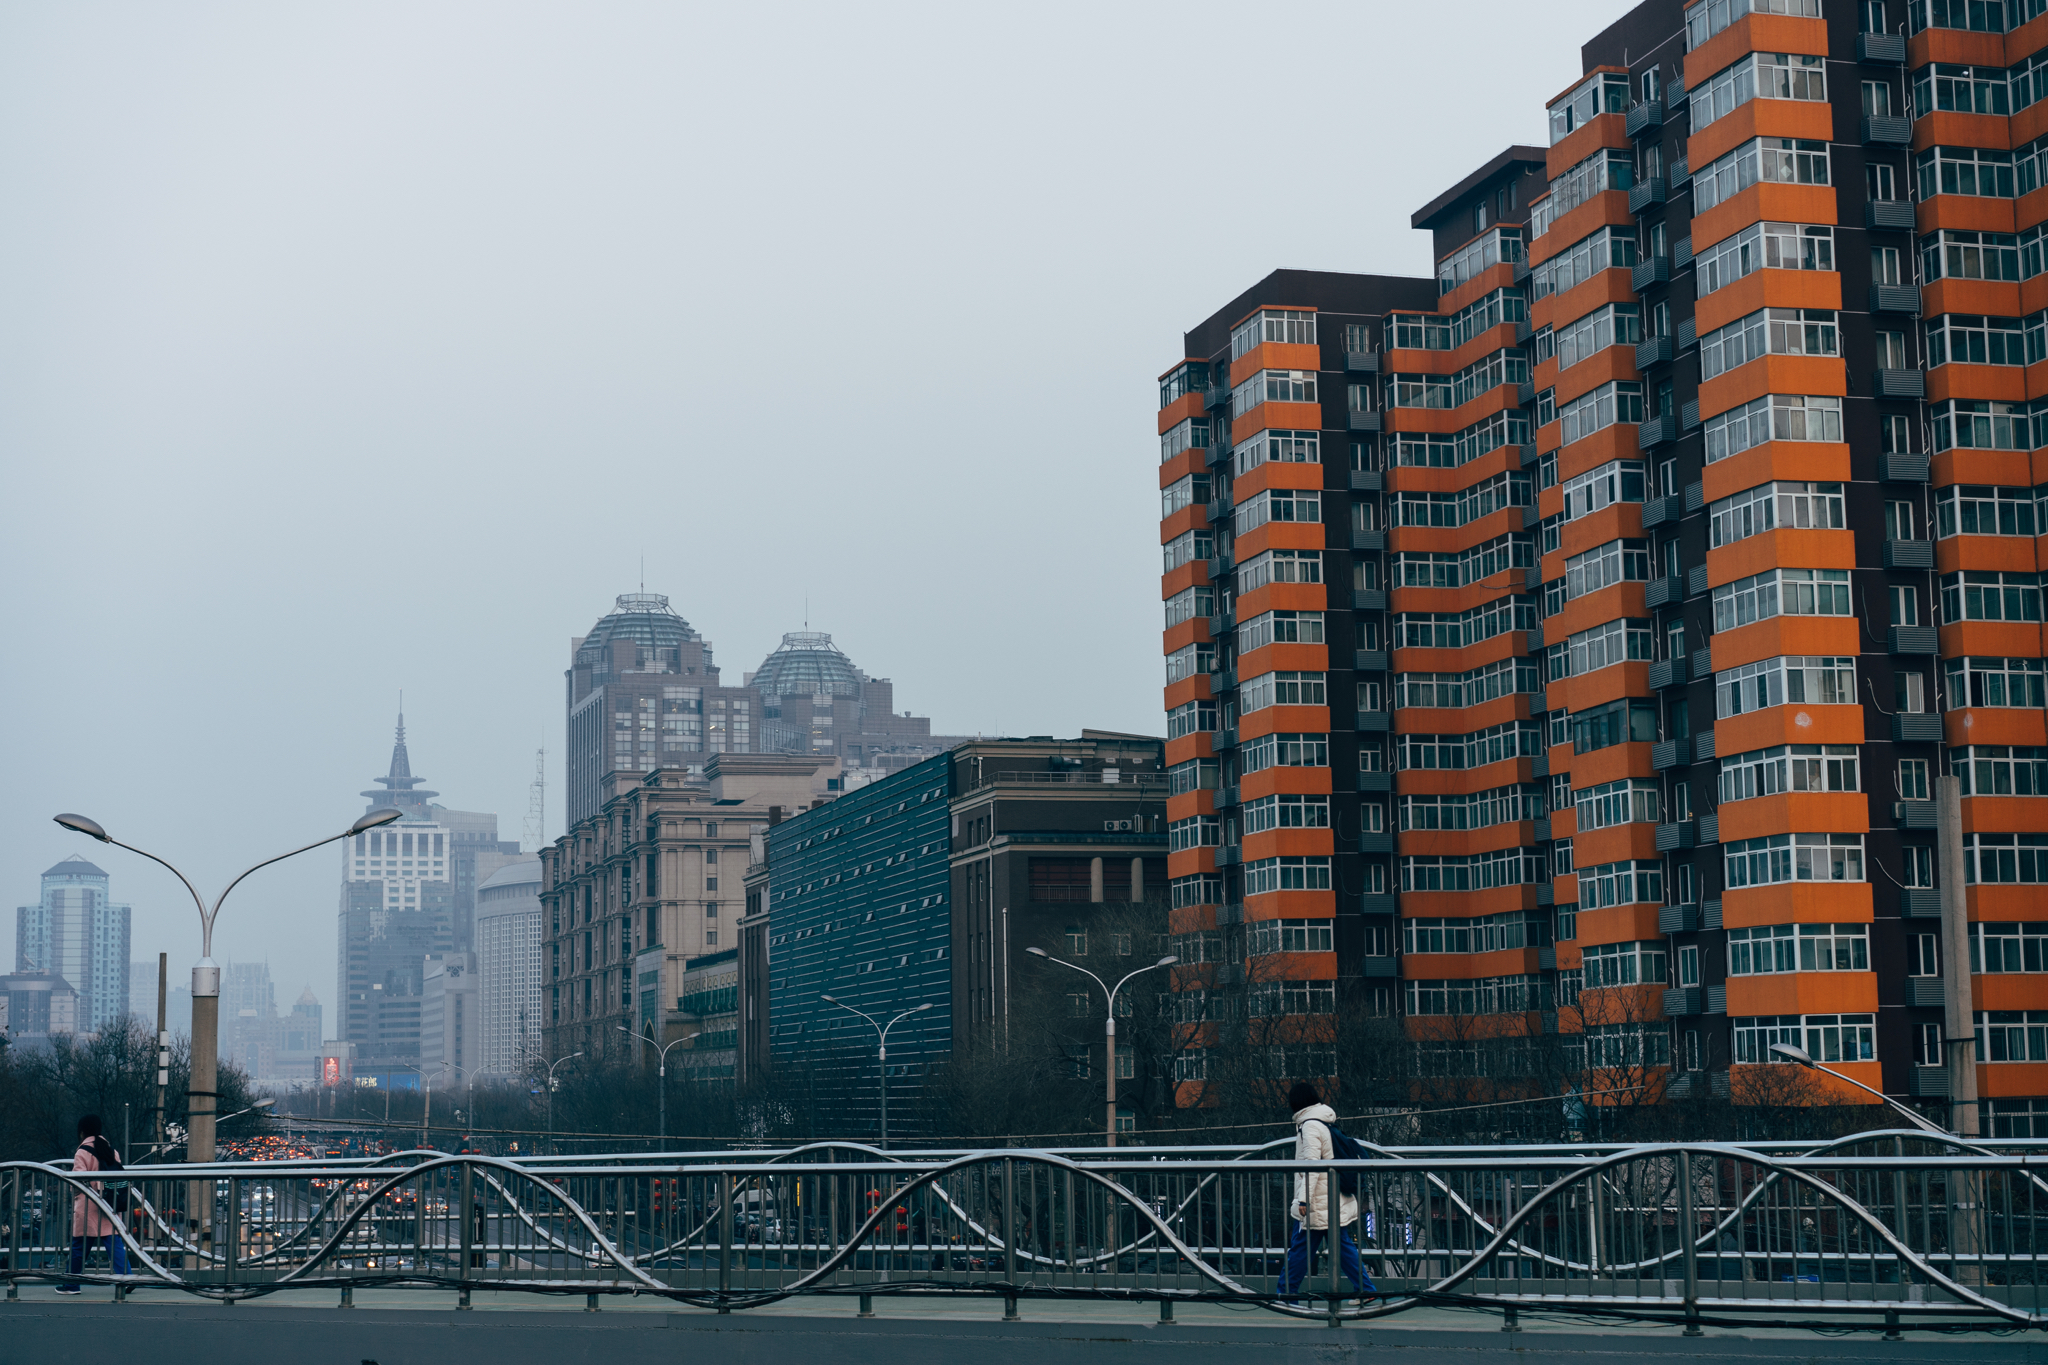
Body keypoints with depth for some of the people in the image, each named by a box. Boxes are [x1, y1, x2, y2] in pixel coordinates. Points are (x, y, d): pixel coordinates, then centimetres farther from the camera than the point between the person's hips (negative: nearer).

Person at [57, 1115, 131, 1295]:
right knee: (115, 1242, 2)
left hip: (87, 1206, -5)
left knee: (78, 1245, 5)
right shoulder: (111, 1149, 11)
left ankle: (71, 1285, 11)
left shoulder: (83, 1152, -9)